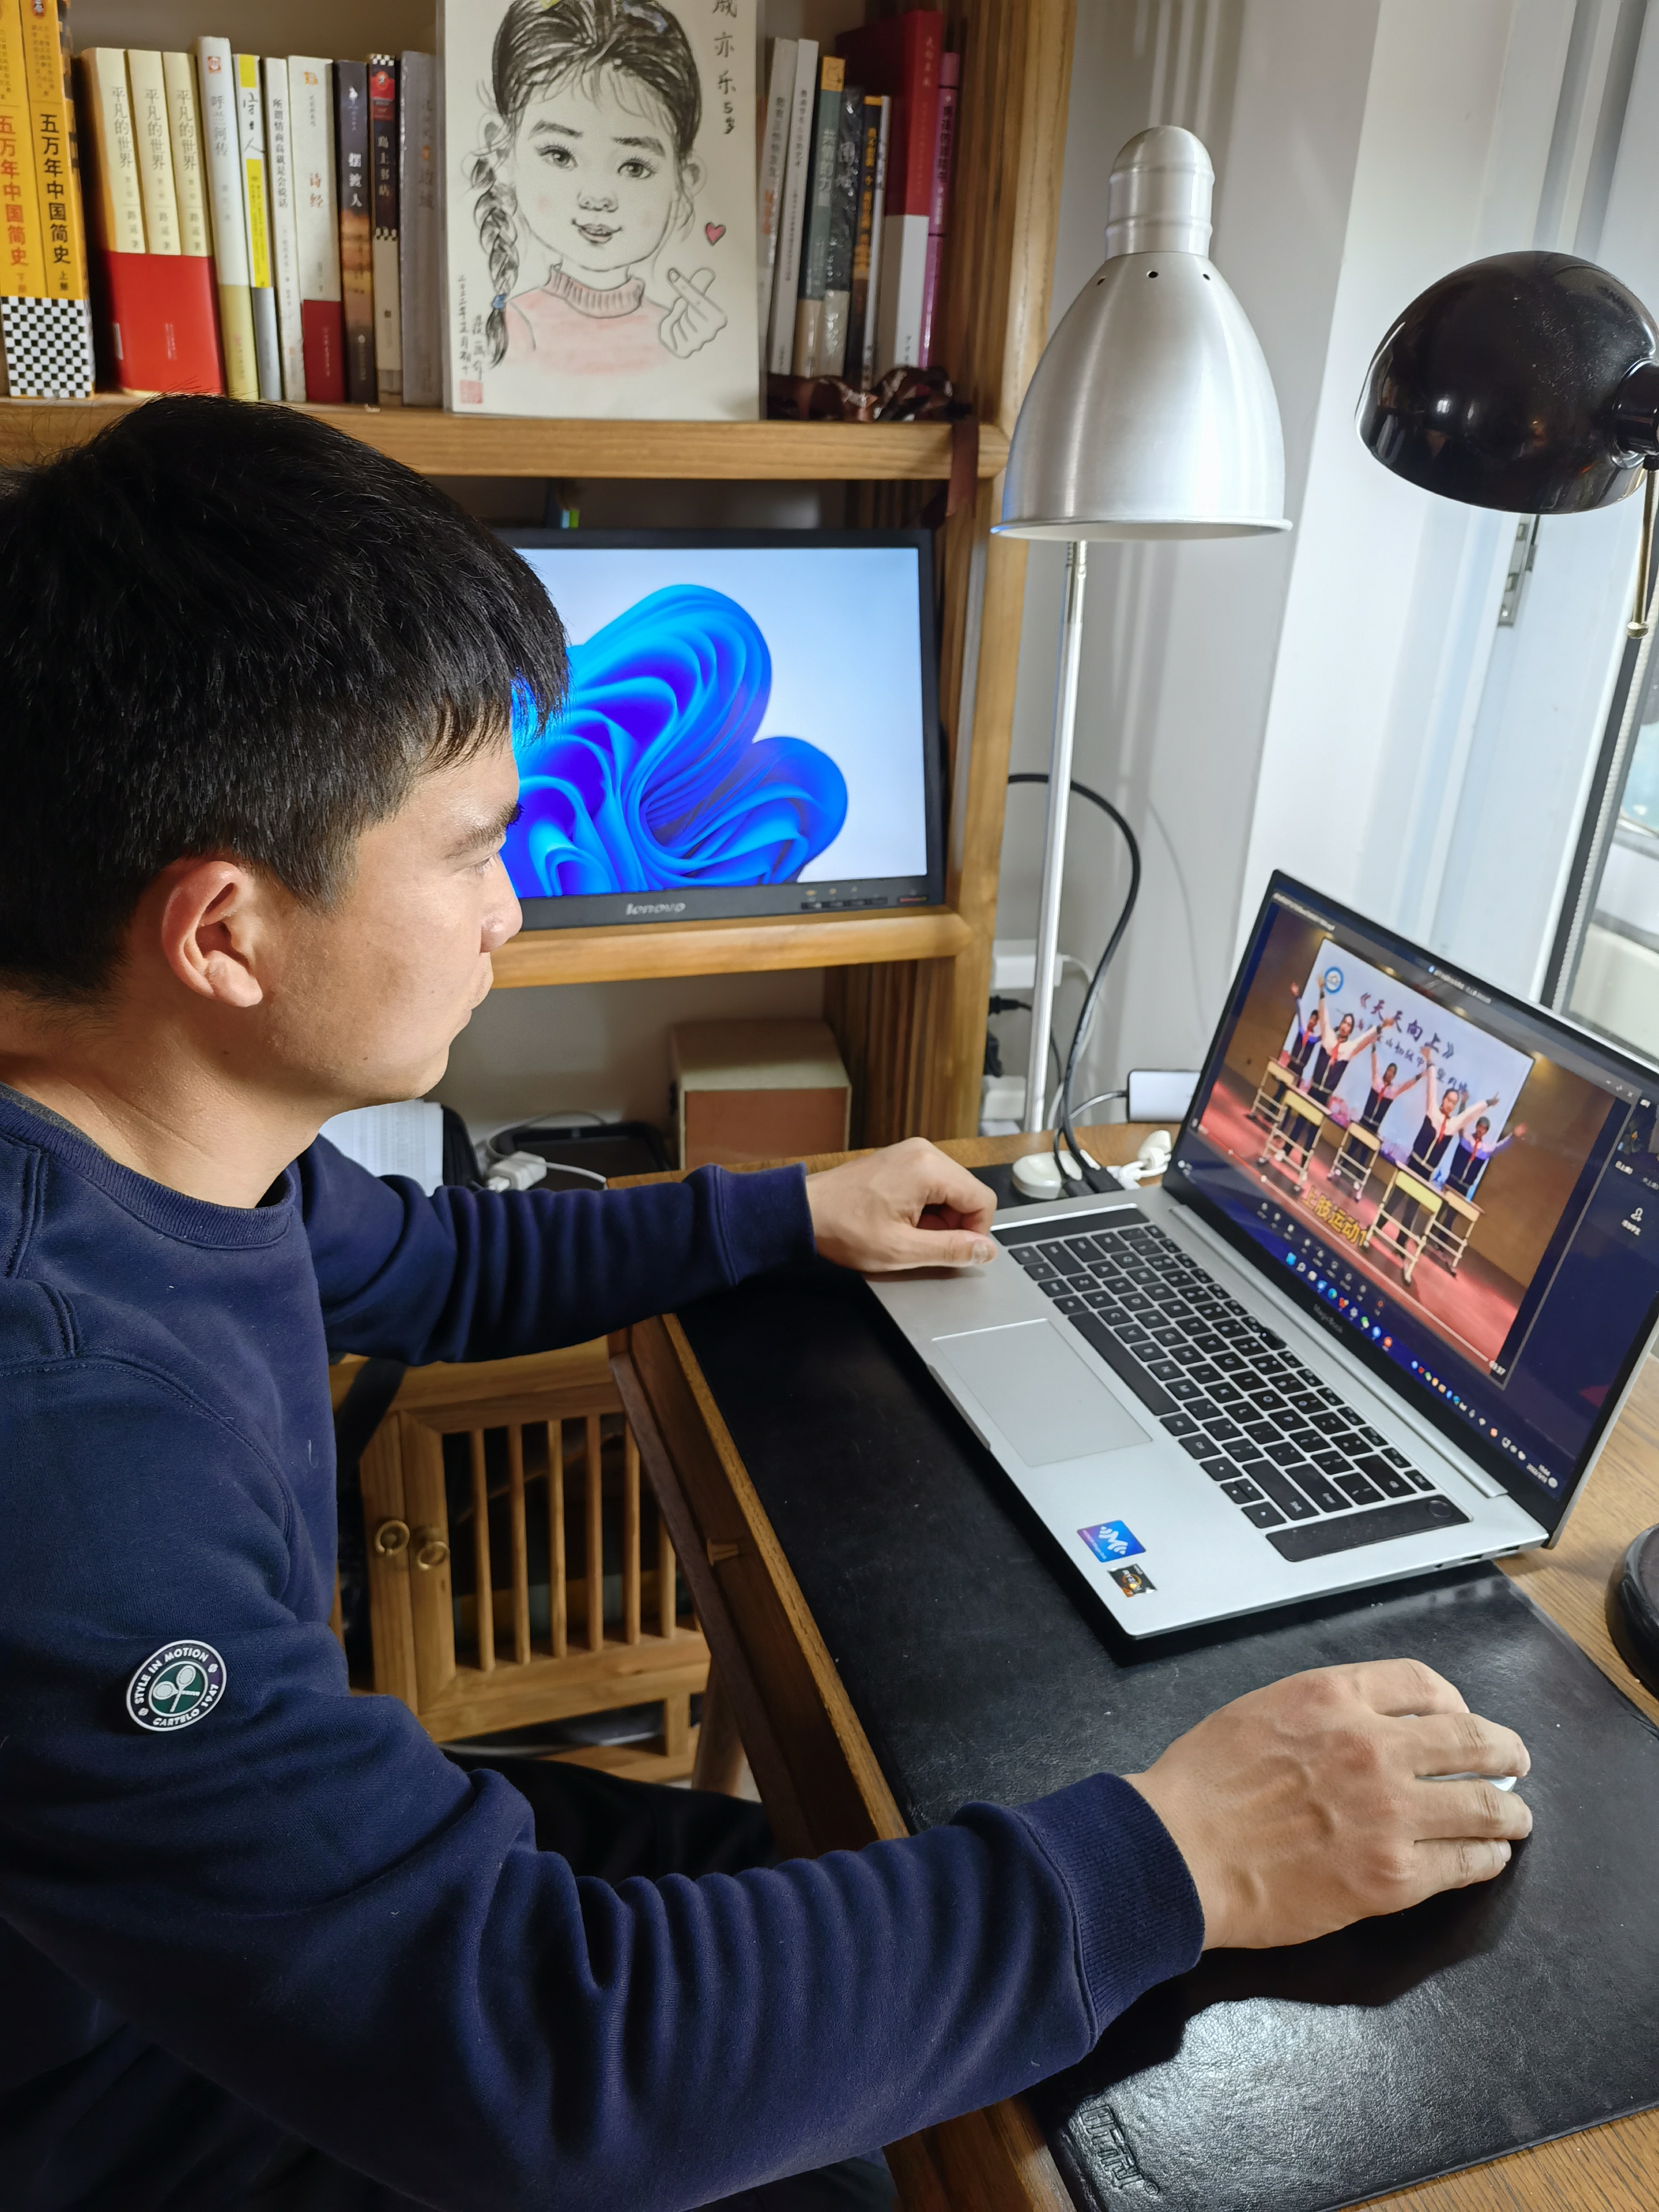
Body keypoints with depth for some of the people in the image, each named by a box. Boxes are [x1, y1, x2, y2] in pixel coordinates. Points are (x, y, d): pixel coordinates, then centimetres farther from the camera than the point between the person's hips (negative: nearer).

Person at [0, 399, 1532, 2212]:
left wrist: (799, 1213, 14)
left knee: (801, 1879, 12)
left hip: (293, 1871, 7)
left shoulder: (164, 1149, -10)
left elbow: (432, 1265, 11)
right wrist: (1170, 1865, -31)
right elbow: (526, 2062, -38)